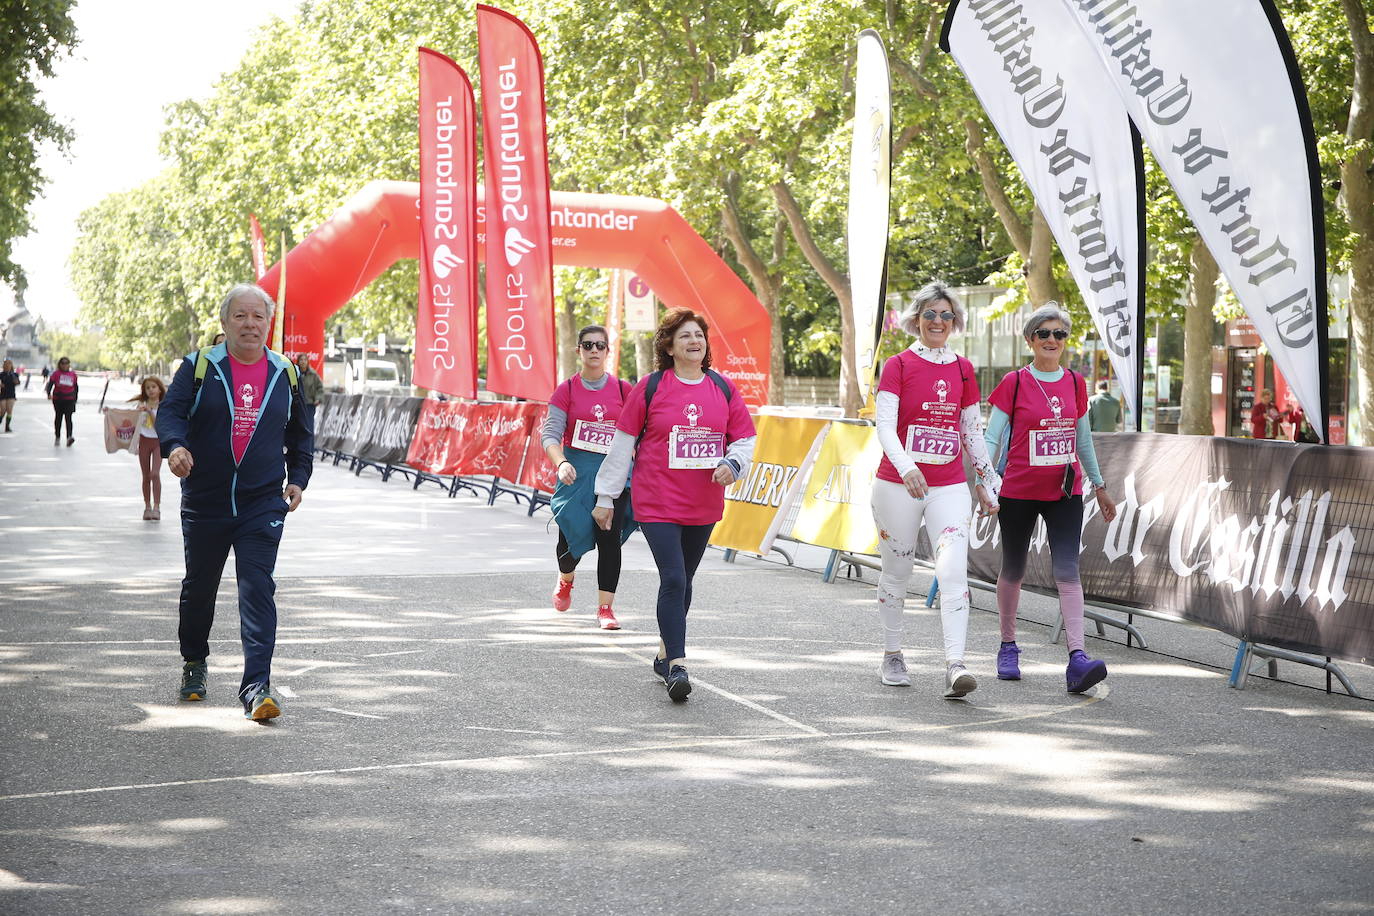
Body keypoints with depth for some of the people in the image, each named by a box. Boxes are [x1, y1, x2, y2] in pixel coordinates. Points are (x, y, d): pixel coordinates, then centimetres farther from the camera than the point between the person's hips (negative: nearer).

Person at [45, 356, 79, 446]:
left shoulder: (73, 374, 6)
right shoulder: (56, 373, -1)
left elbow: (76, 387, 16)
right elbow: (50, 383, -9)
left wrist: (75, 399, 18)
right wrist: (49, 393, -26)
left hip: (69, 399, -1)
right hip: (57, 399, 1)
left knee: (68, 418, -14)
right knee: (58, 418, 13)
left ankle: (69, 437, -26)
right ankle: (57, 437, 26)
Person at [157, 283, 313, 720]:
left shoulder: (284, 374, 7)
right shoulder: (200, 367, 0)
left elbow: (301, 433, 20)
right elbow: (170, 410, -9)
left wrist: (298, 478, 12)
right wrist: (175, 446, -30)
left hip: (263, 504, 0)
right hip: (205, 501, 0)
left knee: (257, 590, -11)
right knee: (199, 587, 14)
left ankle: (256, 686, -15)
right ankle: (193, 662, 39)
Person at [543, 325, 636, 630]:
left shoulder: (623, 390, 3)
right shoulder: (567, 390, 1)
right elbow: (550, 434, -4)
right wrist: (561, 463, -21)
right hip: (577, 472, 0)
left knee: (609, 537, -9)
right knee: (571, 536, 2)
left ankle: (605, 608, -3)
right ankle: (565, 580, 37)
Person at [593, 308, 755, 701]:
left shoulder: (723, 389, 6)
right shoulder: (650, 388, -4)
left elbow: (745, 439, 11)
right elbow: (623, 443, 1)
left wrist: (731, 463, -12)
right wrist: (606, 497, 3)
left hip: (703, 505, 4)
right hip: (657, 503, -4)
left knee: (682, 582, 14)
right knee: (673, 579, -14)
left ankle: (665, 655, 30)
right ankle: (677, 666, -14)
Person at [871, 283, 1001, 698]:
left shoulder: (963, 370, 9)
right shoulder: (898, 365, -3)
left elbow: (973, 431, 17)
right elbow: (884, 426, -14)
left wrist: (987, 482, 17)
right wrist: (906, 466, -31)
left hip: (949, 486, 2)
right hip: (898, 484, -2)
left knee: (954, 571, -14)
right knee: (897, 571, 8)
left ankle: (955, 666, -20)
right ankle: (892, 656, 26)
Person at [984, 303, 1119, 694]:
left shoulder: (1075, 383, 7)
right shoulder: (1014, 383, -4)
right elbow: (991, 437, -4)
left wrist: (1099, 486, 21)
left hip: (1065, 492, 2)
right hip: (1018, 492, -2)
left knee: (1067, 570, -12)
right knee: (1013, 570, 11)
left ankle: (1077, 658, -20)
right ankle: (1008, 647, 30)